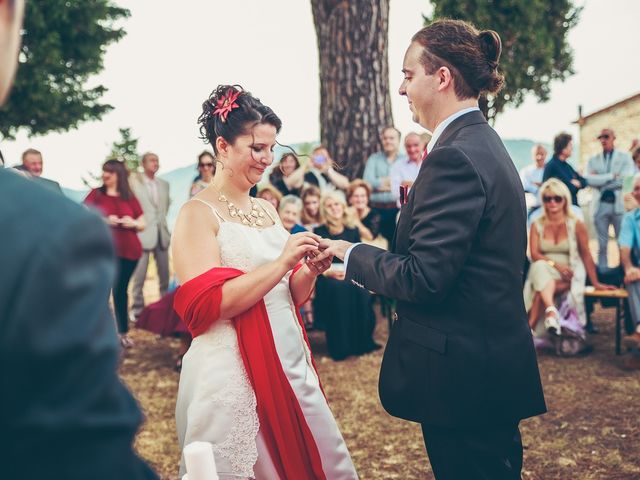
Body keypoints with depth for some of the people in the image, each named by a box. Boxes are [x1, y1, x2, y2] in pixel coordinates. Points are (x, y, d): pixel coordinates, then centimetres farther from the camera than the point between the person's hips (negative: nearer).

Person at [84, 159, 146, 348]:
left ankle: (123, 332, 19)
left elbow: (142, 224, 13)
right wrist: (104, 221, -16)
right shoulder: (96, 194, 4)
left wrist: (133, 223, -8)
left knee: (121, 290, 10)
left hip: (129, 252, 2)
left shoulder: (129, 197, 10)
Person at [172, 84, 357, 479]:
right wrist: (282, 262, -22)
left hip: (291, 362, 7)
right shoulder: (198, 213, -9)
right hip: (234, 373, -7)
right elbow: (206, 305, -20)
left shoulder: (268, 210, 11)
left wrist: (310, 271, -6)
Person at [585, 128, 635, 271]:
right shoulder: (593, 160, 11)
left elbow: (626, 179, -10)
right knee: (602, 243, 5)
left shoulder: (625, 157, 6)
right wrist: (612, 176, -12)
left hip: (619, 204, -2)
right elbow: (589, 180, -6)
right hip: (600, 205, 2)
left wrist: (600, 180, -8)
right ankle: (602, 273, 9)